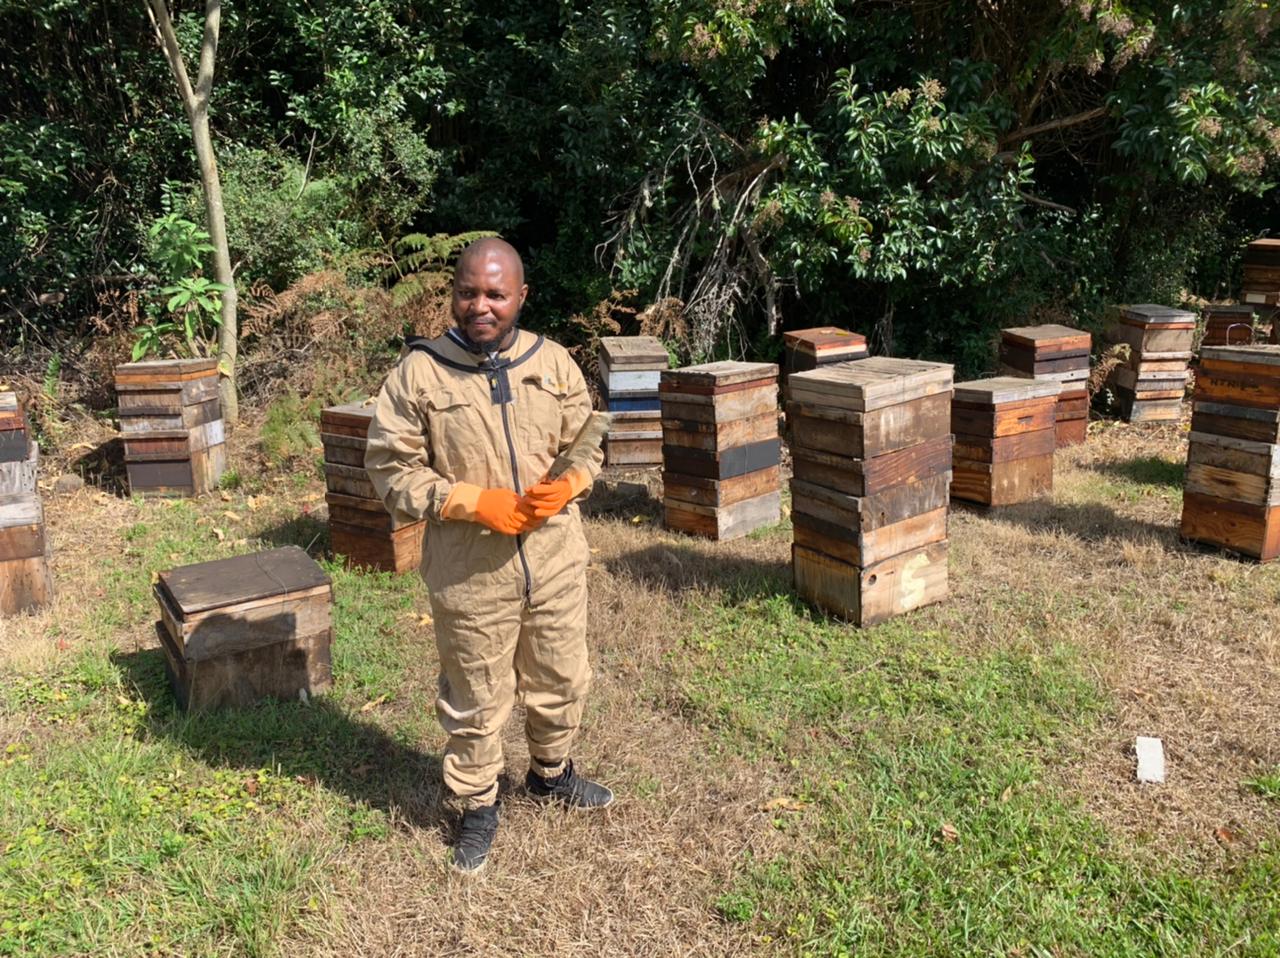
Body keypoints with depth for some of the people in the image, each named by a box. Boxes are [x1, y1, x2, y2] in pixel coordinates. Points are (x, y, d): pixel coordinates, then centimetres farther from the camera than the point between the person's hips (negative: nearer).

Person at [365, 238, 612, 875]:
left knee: (560, 681, 21)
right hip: (470, 573, -3)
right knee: (474, 700, 12)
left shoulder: (553, 362, 0)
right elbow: (392, 469, -8)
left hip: (555, 562, 4)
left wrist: (566, 485, -14)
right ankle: (479, 806, 35)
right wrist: (472, 503, -19)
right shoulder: (419, 373, -9)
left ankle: (551, 772, 48)